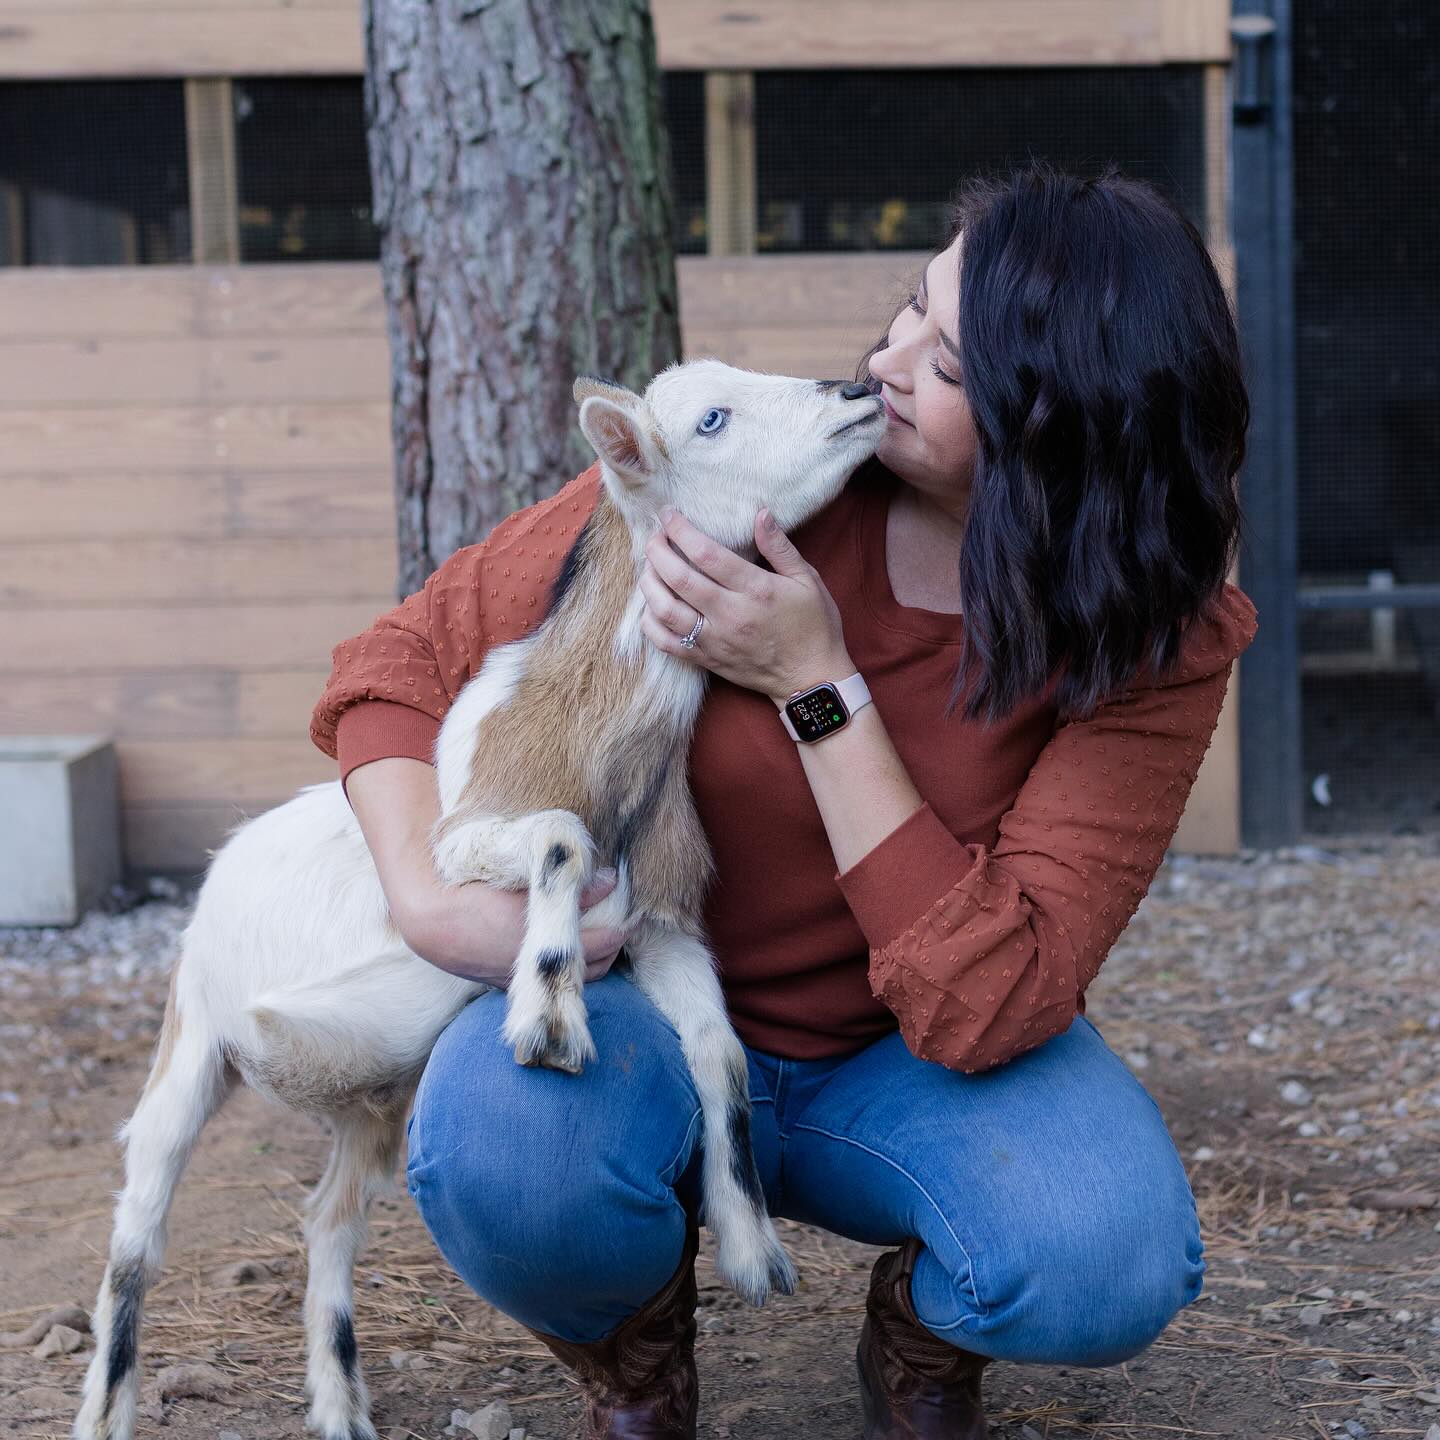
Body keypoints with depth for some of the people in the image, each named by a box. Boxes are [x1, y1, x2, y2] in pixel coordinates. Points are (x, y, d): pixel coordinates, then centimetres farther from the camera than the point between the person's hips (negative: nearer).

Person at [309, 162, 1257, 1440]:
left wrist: (817, 683, -29)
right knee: (497, 1154, -35)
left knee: (1109, 1264, -32)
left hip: (906, 1070, 0)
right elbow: (405, 663, -8)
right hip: (655, 1009, 0)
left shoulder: (1163, 639, -18)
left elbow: (982, 1007, -26)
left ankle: (923, 1336, 7)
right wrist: (430, 895, -27)